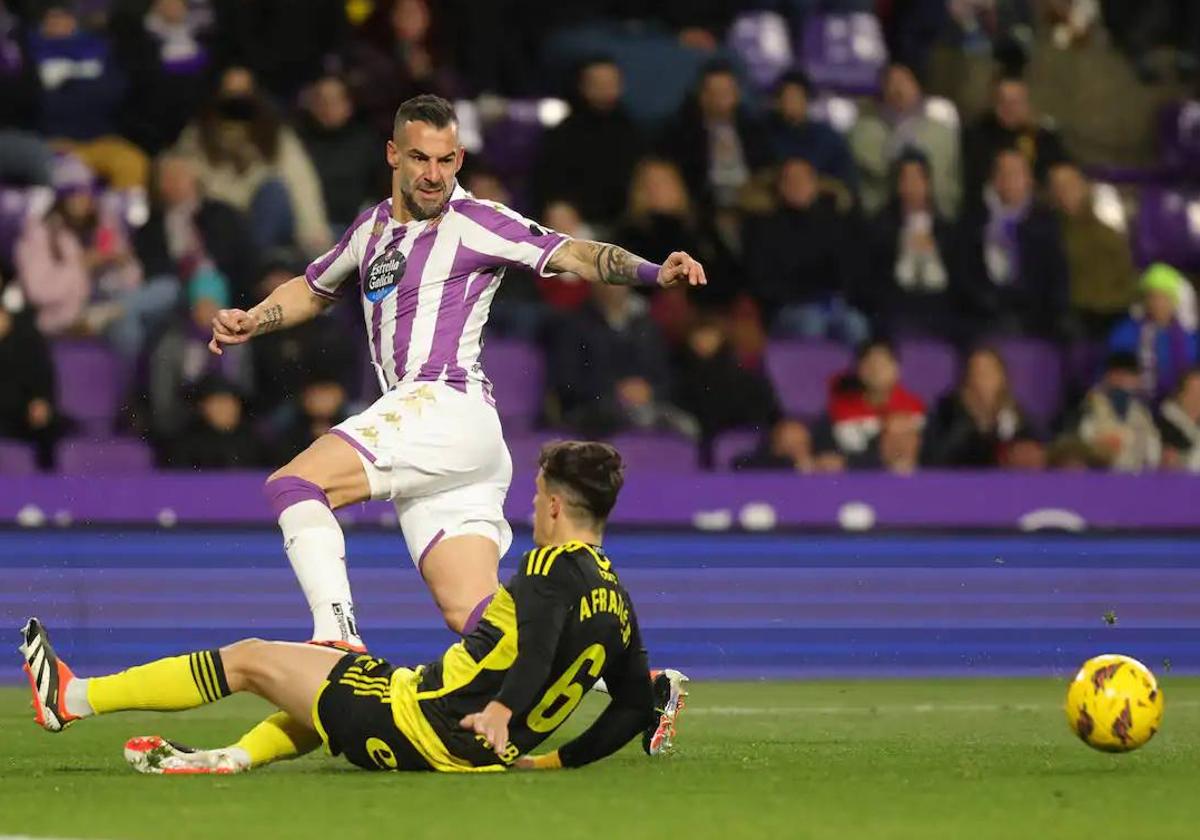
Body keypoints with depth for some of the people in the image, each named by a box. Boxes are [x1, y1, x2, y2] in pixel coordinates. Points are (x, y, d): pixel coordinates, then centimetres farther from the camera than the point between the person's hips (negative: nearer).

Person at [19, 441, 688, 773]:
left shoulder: (555, 563, -15)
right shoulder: (618, 601, 8)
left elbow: (542, 622, -35)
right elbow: (638, 706, 11)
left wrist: (504, 705, -45)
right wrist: (558, 760, 15)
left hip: (420, 723, -8)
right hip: (475, 753, 8)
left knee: (250, 660, 5)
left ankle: (70, 699, 13)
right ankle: (234, 759, 24)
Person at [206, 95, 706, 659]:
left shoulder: (474, 222, 1)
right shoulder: (372, 230, 22)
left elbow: (569, 255, -9)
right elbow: (312, 290, 39)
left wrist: (653, 273, -25)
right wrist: (250, 322, 22)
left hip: (447, 407, -7)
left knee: (292, 485, -19)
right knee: (473, 617, -3)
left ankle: (337, 638, -25)